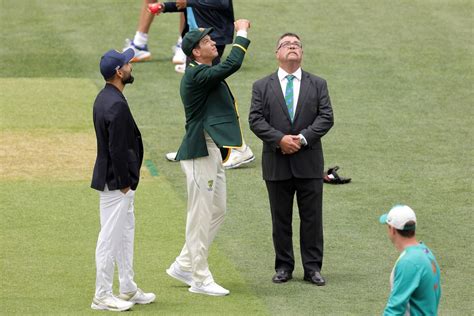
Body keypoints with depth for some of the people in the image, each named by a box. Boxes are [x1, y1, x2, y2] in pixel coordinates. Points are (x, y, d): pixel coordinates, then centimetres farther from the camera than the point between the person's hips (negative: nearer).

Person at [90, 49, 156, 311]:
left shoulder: (104, 98, 10)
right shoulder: (116, 105, -23)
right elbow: (117, 149, -24)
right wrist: (124, 183, -17)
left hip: (119, 181, 11)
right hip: (115, 181, -11)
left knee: (126, 232, 19)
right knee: (110, 237, -3)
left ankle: (128, 290, 28)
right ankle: (102, 296, 3)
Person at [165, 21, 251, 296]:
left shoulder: (205, 74, 15)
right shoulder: (196, 75, -18)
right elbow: (232, 65, -24)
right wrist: (242, 35, -15)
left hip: (213, 153, 11)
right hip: (200, 153, -11)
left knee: (217, 212, 16)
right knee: (201, 216, -3)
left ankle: (184, 266, 25)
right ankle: (200, 279, 4)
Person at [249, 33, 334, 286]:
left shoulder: (317, 84, 8)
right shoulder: (262, 87, 6)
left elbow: (326, 117, -1)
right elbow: (256, 120, -3)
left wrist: (303, 138, -14)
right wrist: (280, 139, -16)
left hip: (309, 162, 0)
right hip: (277, 163, 0)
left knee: (312, 217, 2)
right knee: (281, 218, 6)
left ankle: (312, 267, 8)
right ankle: (284, 267, 14)